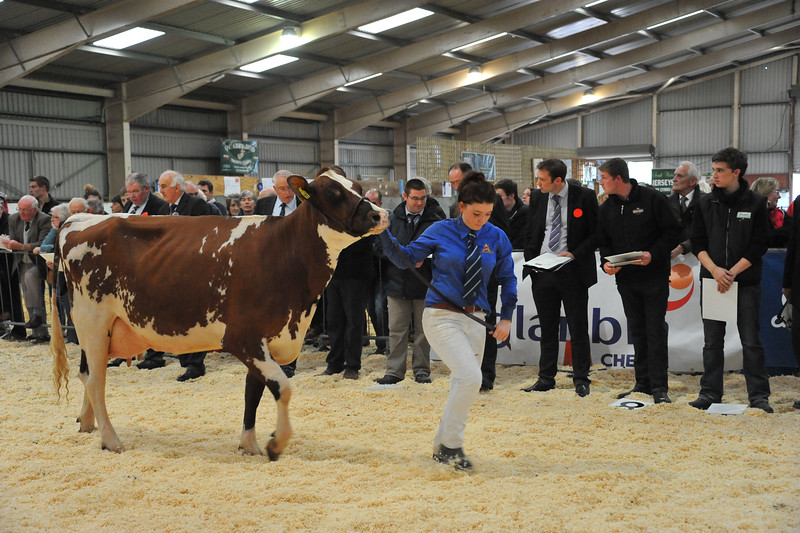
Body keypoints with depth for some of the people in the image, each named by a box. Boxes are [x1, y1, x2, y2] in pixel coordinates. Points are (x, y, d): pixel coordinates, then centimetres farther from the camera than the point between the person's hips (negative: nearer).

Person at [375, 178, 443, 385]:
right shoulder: (392, 220, 7)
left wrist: (424, 258, -18)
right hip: (397, 282, 1)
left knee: (423, 330, 7)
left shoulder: (435, 221, 0)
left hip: (424, 284, -1)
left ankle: (421, 370, 18)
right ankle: (394, 371, 12)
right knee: (396, 330, 5)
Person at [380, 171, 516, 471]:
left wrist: (506, 318, 6)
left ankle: (442, 449, 28)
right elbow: (406, 259, 1)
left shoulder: (497, 238, 4)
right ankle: (451, 444, -3)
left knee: (463, 387, 10)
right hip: (441, 315, -4)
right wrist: (383, 233, -13)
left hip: (475, 318, 5)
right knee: (470, 377, -20)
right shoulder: (441, 231, -4)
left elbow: (508, 280, 13)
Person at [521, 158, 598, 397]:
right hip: (542, 271, 4)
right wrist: (531, 262, 2)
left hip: (572, 272, -4)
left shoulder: (585, 197, -6)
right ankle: (546, 378, 19)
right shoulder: (537, 198, 7)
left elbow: (596, 233, -4)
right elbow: (530, 233, 15)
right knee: (547, 328, 11)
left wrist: (574, 254, -15)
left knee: (578, 328, 3)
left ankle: (581, 380, 13)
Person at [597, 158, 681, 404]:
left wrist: (653, 254, -18)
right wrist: (606, 263, -4)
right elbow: (604, 242, 15)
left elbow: (673, 231, -6)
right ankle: (643, 384, 18)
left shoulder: (653, 199, -7)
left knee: (655, 330, -4)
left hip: (654, 277, -5)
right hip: (626, 278, 5)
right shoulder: (606, 208, 9)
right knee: (637, 330, 10)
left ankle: (659, 387, 2)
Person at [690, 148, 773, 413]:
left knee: (751, 341, 2)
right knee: (712, 341, 7)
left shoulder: (756, 203, -1)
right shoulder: (707, 203, 6)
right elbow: (697, 242, 5)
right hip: (712, 280, 3)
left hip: (746, 282, -2)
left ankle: (759, 396, 11)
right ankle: (710, 393, 16)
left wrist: (732, 272, -13)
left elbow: (758, 246, -4)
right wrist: (715, 270, -10)